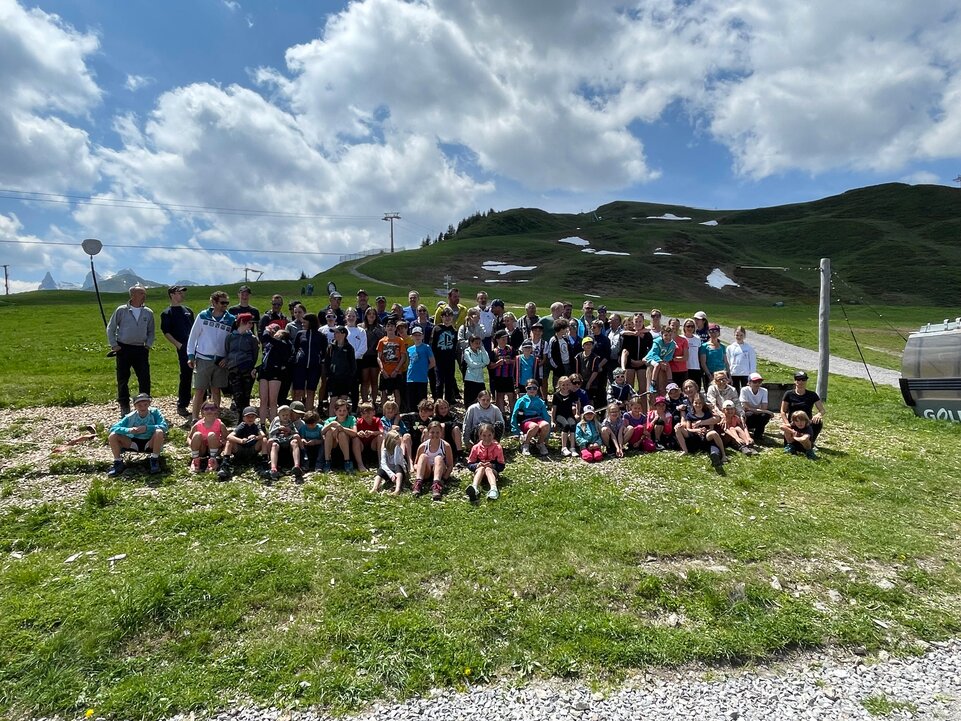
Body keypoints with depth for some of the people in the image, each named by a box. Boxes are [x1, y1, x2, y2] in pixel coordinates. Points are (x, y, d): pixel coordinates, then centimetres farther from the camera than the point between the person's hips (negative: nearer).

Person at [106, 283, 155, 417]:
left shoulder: (148, 313, 5)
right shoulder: (121, 310, -2)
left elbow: (151, 332, 15)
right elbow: (110, 328, 4)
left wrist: (148, 344, 2)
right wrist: (114, 345, -3)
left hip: (141, 350, 2)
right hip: (124, 349, -2)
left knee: (145, 379, -1)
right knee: (123, 379, 5)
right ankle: (124, 407, 16)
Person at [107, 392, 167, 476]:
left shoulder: (155, 412, -14)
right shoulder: (130, 417, -8)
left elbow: (164, 426, -25)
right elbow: (113, 428, -13)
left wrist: (147, 428, -36)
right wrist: (128, 430, -32)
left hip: (150, 443, -3)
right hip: (135, 443, 3)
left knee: (159, 432, -35)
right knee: (112, 436, -16)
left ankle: (154, 460, -17)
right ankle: (118, 463, -3)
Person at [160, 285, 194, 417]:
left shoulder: (187, 310, 20)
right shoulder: (167, 313, 2)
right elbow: (166, 332, -4)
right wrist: (178, 345, -12)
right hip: (183, 348, -6)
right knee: (186, 376, -5)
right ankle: (182, 406, 5)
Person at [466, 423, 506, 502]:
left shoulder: (497, 447, -5)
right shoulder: (476, 448, -3)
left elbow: (502, 466, -3)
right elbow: (469, 464, 2)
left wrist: (493, 465, -22)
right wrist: (476, 465, -19)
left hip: (493, 471, 0)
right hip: (479, 470, 1)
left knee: (488, 469, -34)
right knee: (481, 468, -33)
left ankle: (494, 489, -64)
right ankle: (474, 489, -64)